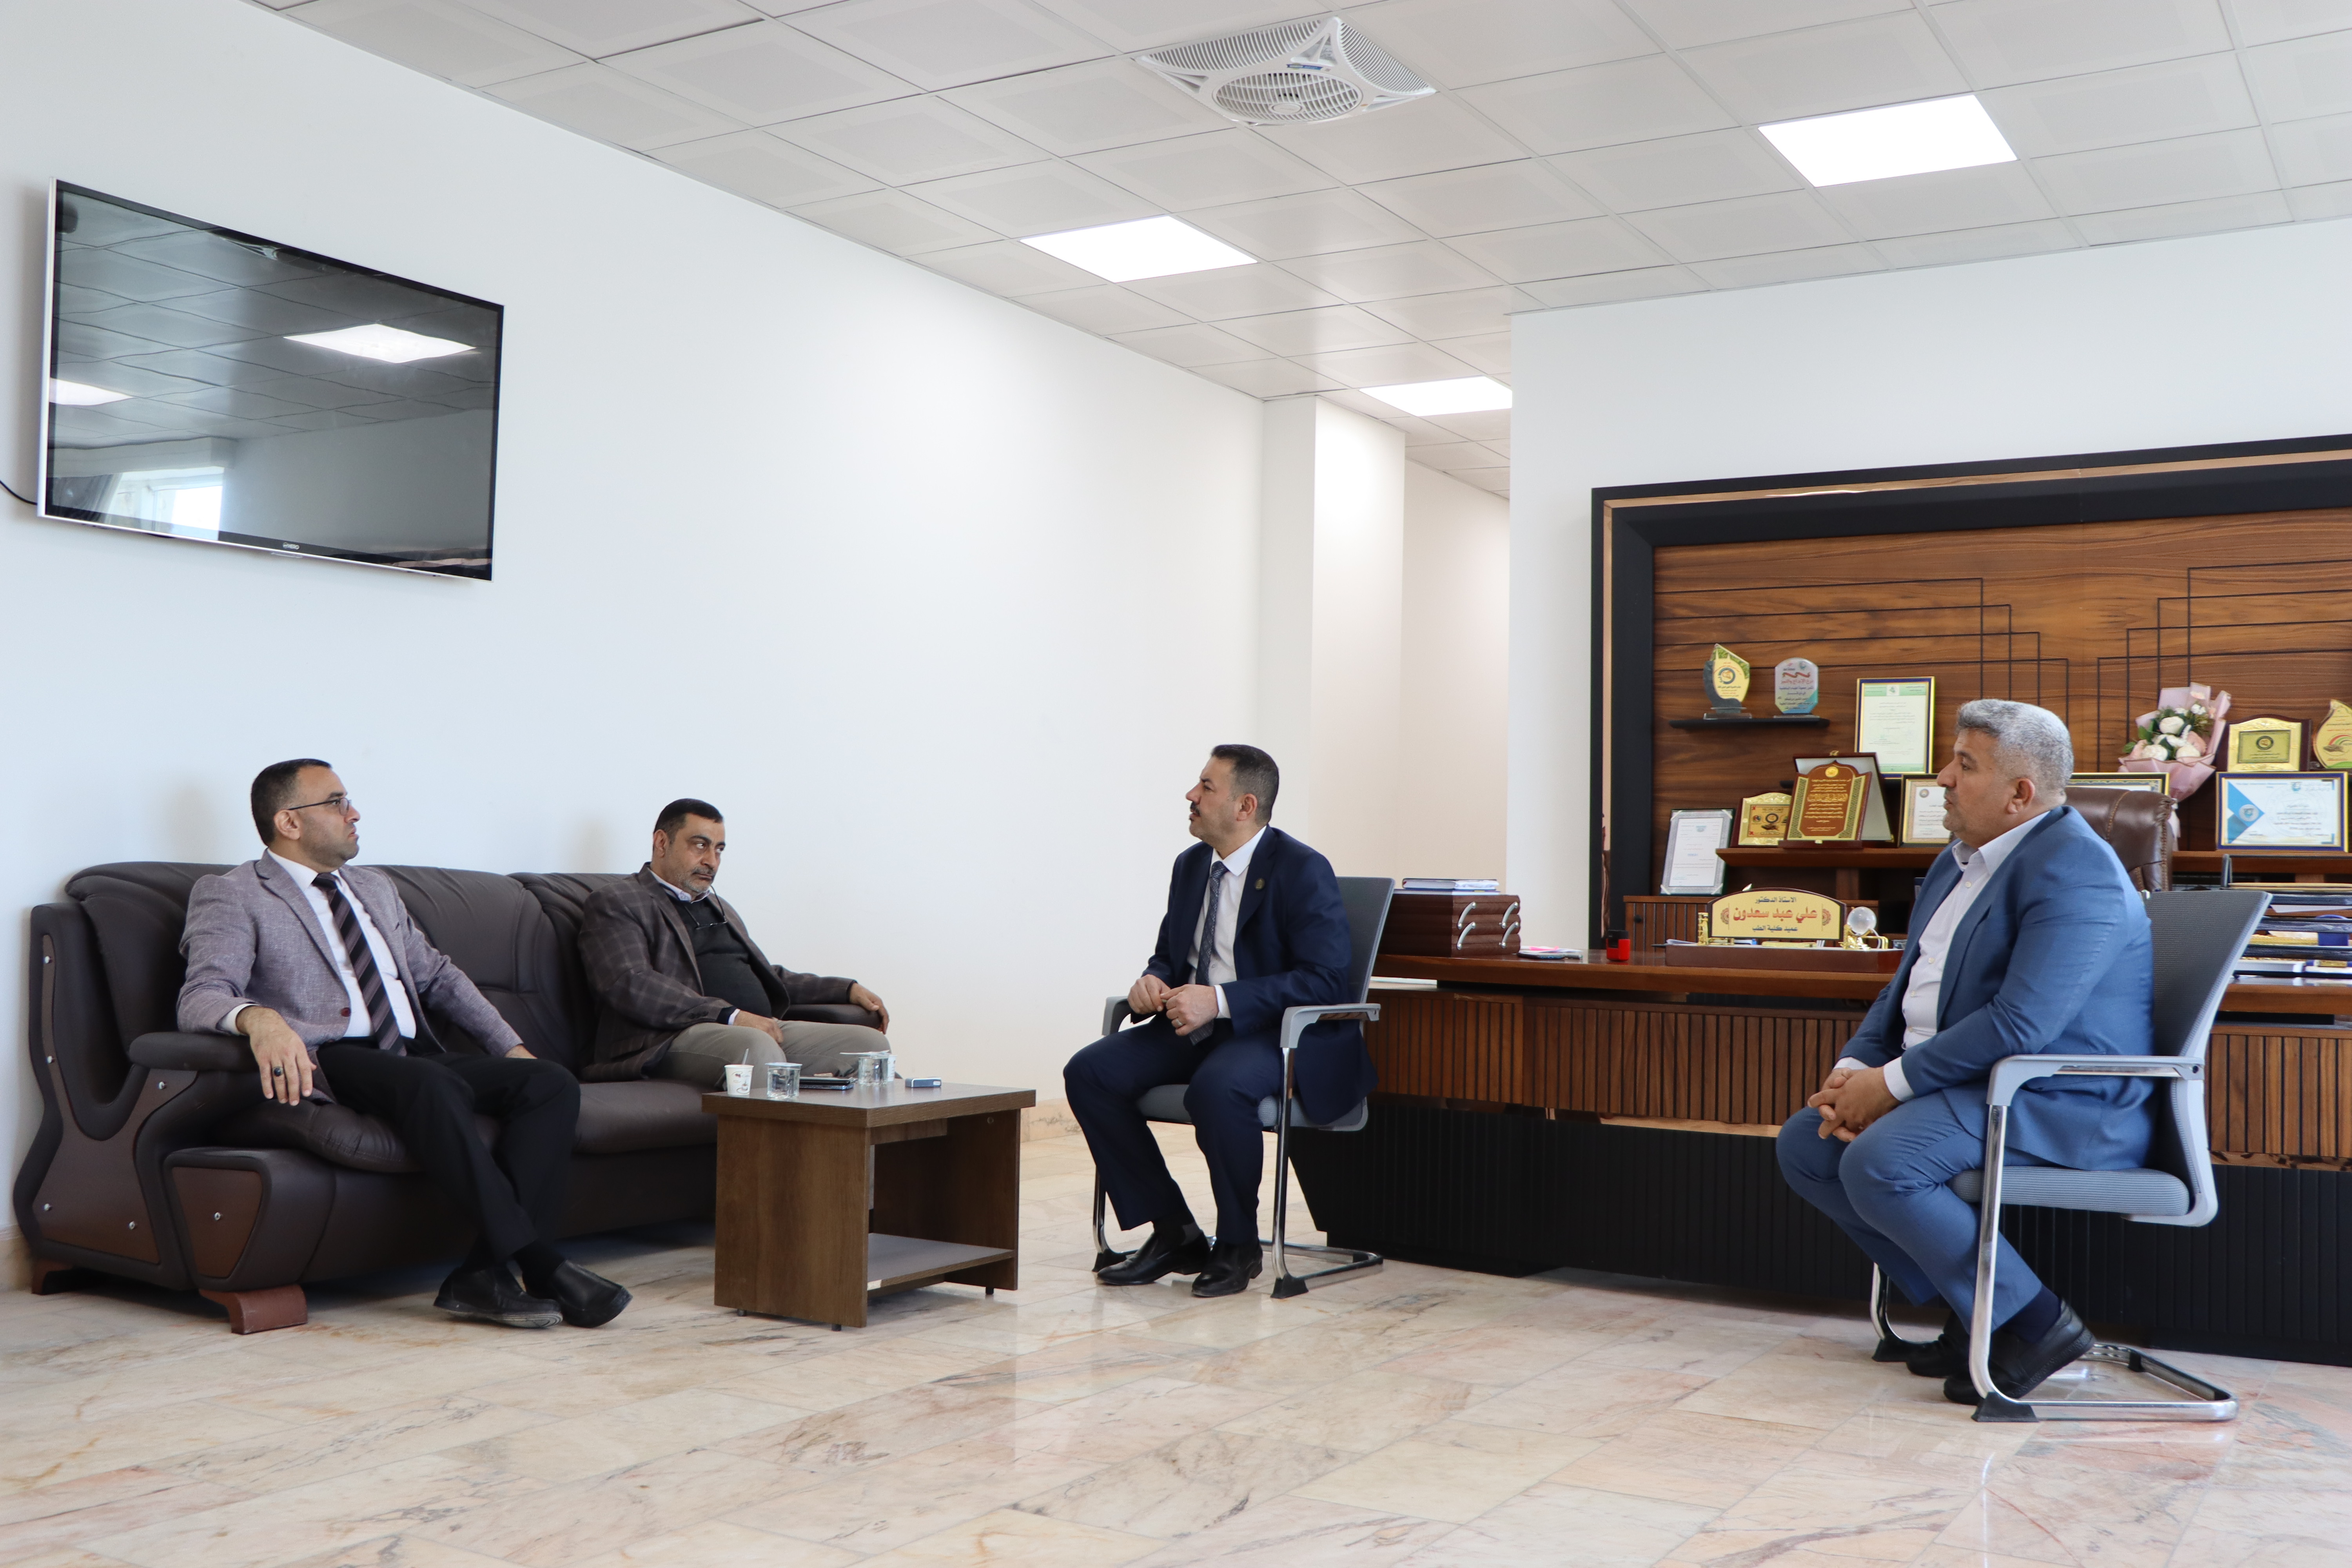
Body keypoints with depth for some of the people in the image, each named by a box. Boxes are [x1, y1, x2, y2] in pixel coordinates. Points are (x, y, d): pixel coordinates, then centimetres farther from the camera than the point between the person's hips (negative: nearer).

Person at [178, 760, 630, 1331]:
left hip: (417, 1055, 7)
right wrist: (257, 1018, -34)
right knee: (429, 1085, -39)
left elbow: (437, 975, 31)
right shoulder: (230, 897, 6)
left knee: (551, 1083, -18)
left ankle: (485, 1273, -28)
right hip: (330, 1062, -7)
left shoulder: (376, 889, 28)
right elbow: (202, 998, -10)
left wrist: (510, 1046, 18)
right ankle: (539, 1263, -37)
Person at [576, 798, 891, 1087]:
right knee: (758, 1048, -39)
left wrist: (847, 989, 25)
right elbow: (629, 985, -11)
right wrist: (731, 1015, -20)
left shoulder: (719, 907, 33)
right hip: (674, 1038, -8)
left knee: (871, 1042, -14)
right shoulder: (614, 903, 5)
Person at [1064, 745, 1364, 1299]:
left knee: (1217, 1087, -39)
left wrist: (1221, 1000, -27)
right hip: (1197, 1026, 8)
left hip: (1279, 1033, -8)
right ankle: (1174, 1233, -3)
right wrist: (1152, 981, -5)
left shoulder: (1303, 870, -12)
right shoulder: (1191, 865, 11)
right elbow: (1169, 953, 22)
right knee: (1089, 1072, -13)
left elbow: (1324, 980, -20)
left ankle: (1238, 1246, -14)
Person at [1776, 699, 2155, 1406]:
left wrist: (1892, 1083, -21)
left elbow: (2020, 1024, -27)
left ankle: (2034, 1322, -10)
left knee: (1877, 1164, -29)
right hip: (1963, 1083, 11)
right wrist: (1854, 1069, 1)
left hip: (2062, 1107, -10)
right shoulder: (1961, 859, 14)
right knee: (1804, 1147, 3)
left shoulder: (2072, 873, -19)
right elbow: (1908, 985, 18)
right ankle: (1969, 1310, 7)